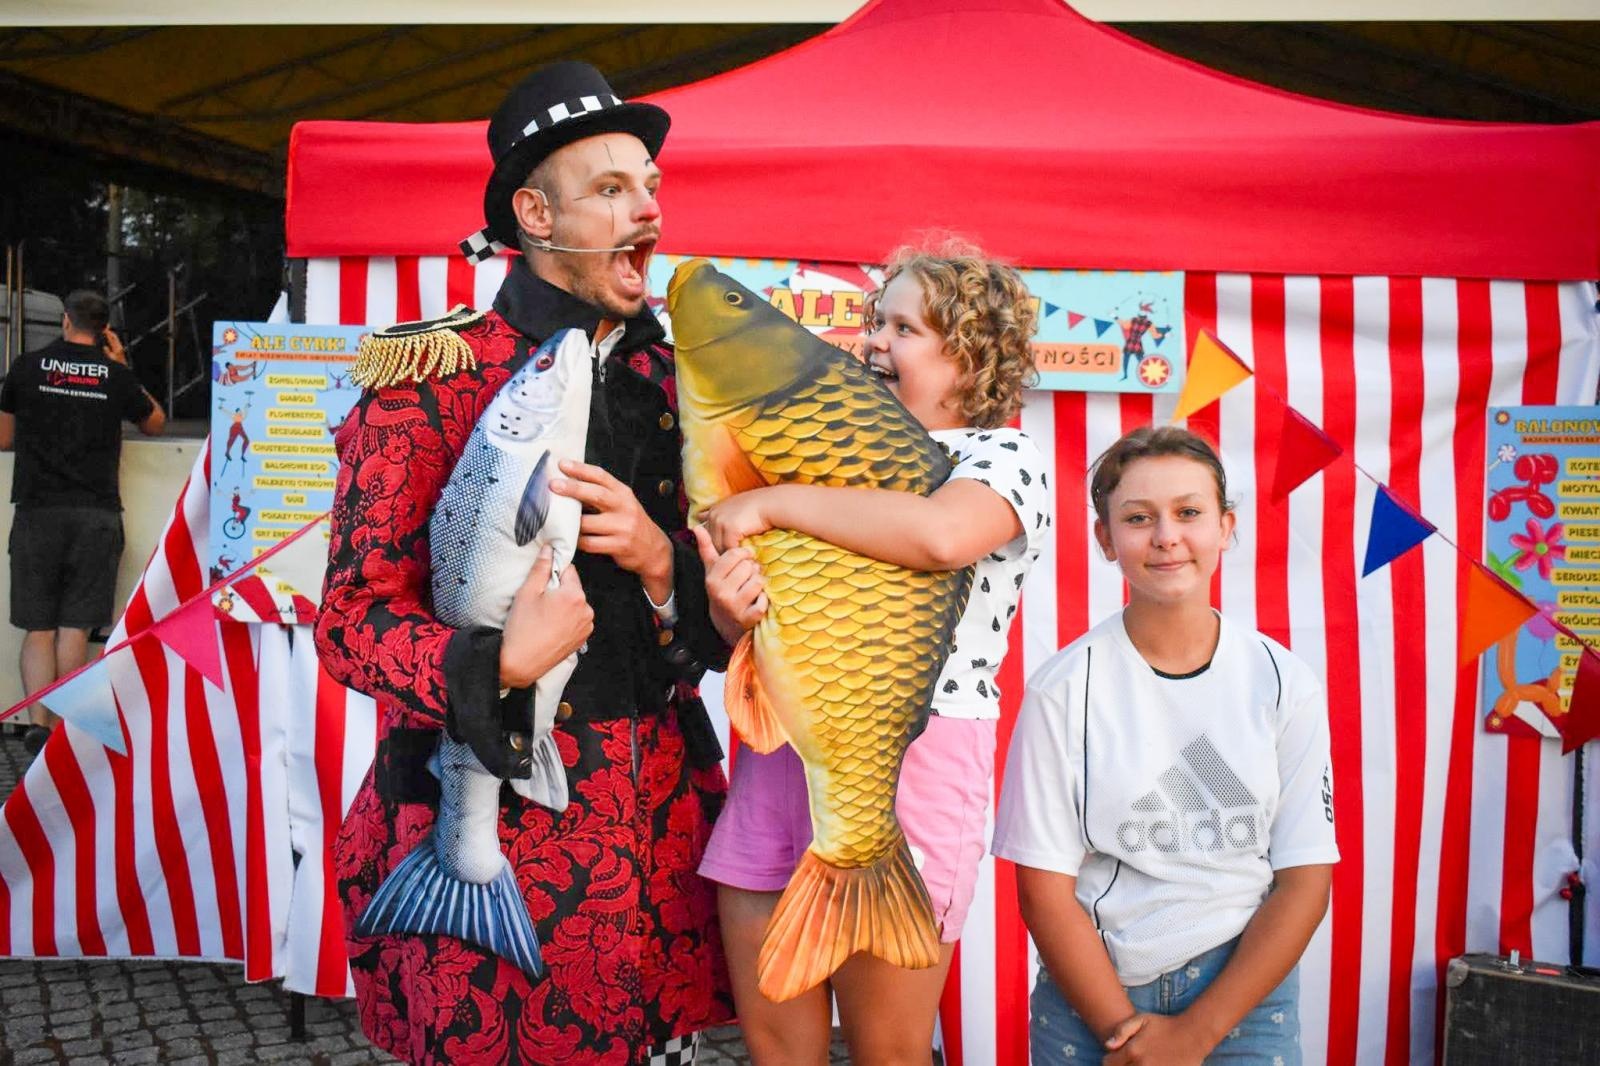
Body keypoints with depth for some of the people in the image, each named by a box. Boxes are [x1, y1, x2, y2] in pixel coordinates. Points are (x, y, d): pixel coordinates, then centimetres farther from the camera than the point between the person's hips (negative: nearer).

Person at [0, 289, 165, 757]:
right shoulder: (115, 375, 2)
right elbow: (155, 423, 19)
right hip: (97, 513, 0)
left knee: (38, 628, 5)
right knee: (75, 629, 2)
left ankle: (38, 722, -5)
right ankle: (61, 727, 2)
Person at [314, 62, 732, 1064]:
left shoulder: (670, 379, 10)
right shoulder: (434, 379, -7)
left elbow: (716, 618, 12)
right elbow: (355, 617, -9)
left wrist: (660, 561, -11)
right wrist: (496, 664, -27)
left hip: (664, 807, 5)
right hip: (502, 812, -5)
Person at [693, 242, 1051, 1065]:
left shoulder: (1003, 459, -2)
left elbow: (942, 532, -28)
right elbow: (750, 624, 13)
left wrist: (770, 503, -20)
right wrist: (730, 597, -12)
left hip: (910, 758, -6)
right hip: (780, 749, 6)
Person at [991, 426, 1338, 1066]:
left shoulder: (1286, 686, -3)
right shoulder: (1064, 689, -7)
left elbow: (1305, 882, -4)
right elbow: (1043, 888, -7)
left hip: (1242, 991, 1)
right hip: (1089, 993, -1)